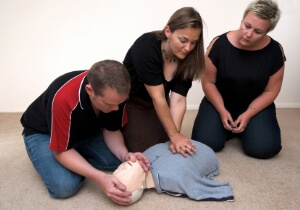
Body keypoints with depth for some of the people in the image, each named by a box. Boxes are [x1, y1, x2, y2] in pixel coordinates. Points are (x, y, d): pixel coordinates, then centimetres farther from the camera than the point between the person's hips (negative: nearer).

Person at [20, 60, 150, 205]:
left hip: (85, 130, 5)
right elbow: (62, 151, -29)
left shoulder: (115, 93, -25)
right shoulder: (63, 98, -41)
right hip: (42, 133, -4)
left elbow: (111, 131, -9)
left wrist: (125, 155, -30)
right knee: (65, 186, -26)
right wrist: (99, 178, -40)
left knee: (119, 160, -14)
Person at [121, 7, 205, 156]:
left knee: (166, 145, -1)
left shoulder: (188, 58, -15)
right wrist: (174, 135, -31)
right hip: (129, 101, -5)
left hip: (157, 105, 5)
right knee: (142, 150, -12)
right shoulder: (146, 46, -32)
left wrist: (175, 137, -31)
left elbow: (178, 100, -21)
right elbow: (158, 98, -33)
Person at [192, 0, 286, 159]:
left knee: (265, 148, -21)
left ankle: (245, 126, 13)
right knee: (205, 143, -21)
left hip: (255, 105, 1)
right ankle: (227, 125, 13)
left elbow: (271, 91, -7)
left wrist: (248, 115, -17)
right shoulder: (219, 44, -19)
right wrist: (222, 111, -18)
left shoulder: (274, 51, -15)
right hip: (220, 102, 0)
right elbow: (208, 82, -10)